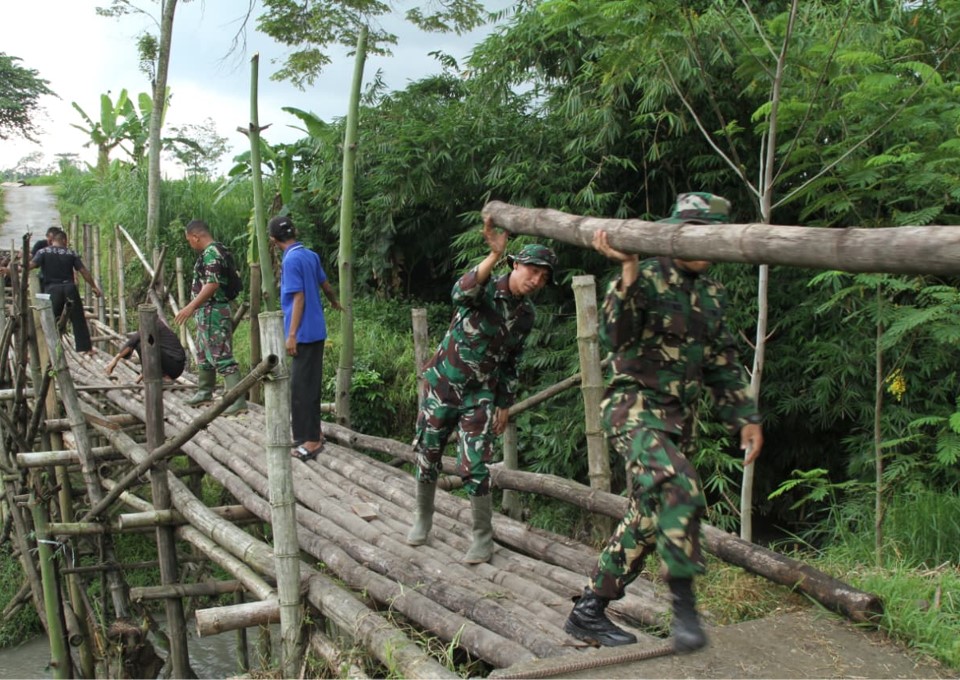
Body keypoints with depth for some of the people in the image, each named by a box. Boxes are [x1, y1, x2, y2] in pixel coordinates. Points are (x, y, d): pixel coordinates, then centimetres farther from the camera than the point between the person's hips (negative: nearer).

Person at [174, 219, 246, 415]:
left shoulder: (211, 253, -17)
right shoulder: (209, 252, 15)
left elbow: (212, 284, -27)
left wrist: (191, 306, -29)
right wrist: (195, 307, 29)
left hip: (214, 313, -11)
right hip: (206, 312, 11)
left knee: (222, 357, -13)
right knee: (204, 354, 22)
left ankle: (238, 400, -15)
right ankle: (205, 391, 36)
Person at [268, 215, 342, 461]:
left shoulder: (291, 260, -16)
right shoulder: (311, 255, 8)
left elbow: (299, 298, -19)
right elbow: (325, 285, 21)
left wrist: (291, 335, -18)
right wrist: (335, 303, 41)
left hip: (304, 333, -8)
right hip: (316, 330, 8)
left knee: (302, 386, -3)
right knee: (309, 384, 16)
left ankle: (312, 439, 0)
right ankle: (312, 432, 25)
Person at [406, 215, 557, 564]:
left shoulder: (526, 314, 0)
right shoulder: (485, 288, -14)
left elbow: (511, 362, 10)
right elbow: (461, 292, -41)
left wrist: (504, 405, 10)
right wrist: (495, 255, -52)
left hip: (480, 394, 2)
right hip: (441, 384, -2)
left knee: (474, 467, -6)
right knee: (427, 456, 10)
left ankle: (484, 538, 10)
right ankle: (423, 519, 33)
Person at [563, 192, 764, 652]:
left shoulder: (712, 294, 13)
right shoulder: (647, 279, -8)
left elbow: (723, 365, 20)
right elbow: (614, 336, -24)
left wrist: (746, 418, 13)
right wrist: (628, 274, -35)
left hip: (680, 419, 8)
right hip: (635, 407, -8)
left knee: (648, 517, 7)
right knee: (679, 489, -30)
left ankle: (589, 612, 18)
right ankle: (684, 604, -20)